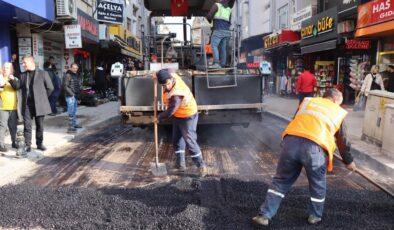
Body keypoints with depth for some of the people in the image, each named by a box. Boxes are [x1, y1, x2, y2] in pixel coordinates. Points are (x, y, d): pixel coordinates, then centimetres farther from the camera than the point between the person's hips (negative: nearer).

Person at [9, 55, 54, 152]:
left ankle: (39, 143, 19)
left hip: (39, 104, -3)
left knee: (40, 125, 8)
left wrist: (43, 97, 5)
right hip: (27, 104, 3)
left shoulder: (43, 73, -2)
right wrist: (13, 80, -11)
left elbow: (50, 88, 1)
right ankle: (27, 145, 9)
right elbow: (17, 86, 7)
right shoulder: (23, 75, 11)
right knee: (27, 125, 2)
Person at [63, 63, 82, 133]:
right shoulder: (67, 75, -13)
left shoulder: (76, 75, 14)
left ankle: (74, 124, 31)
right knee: (71, 112, -9)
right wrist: (72, 94, -19)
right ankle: (70, 128, -7)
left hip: (75, 96, 9)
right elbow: (65, 86, -17)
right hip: (70, 96, -9)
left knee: (74, 111, 19)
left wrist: (78, 93, 12)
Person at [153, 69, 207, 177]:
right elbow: (166, 72, 12)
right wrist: (158, 75, -6)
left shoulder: (176, 95, -37)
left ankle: (201, 165, 8)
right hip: (177, 116, 9)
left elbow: (170, 111, -28)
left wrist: (159, 118, -12)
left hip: (187, 117, -9)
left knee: (190, 141, -5)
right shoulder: (173, 75, -13)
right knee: (177, 139, 15)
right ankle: (180, 163, 26)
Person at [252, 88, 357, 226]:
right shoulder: (339, 112, 24)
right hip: (314, 147, -2)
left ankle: (264, 215, 17)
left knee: (281, 180, 16)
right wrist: (348, 161, 46)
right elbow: (342, 141, 31)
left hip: (291, 141, 2)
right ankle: (315, 216, 38)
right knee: (317, 185, 23)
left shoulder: (308, 101, 29)